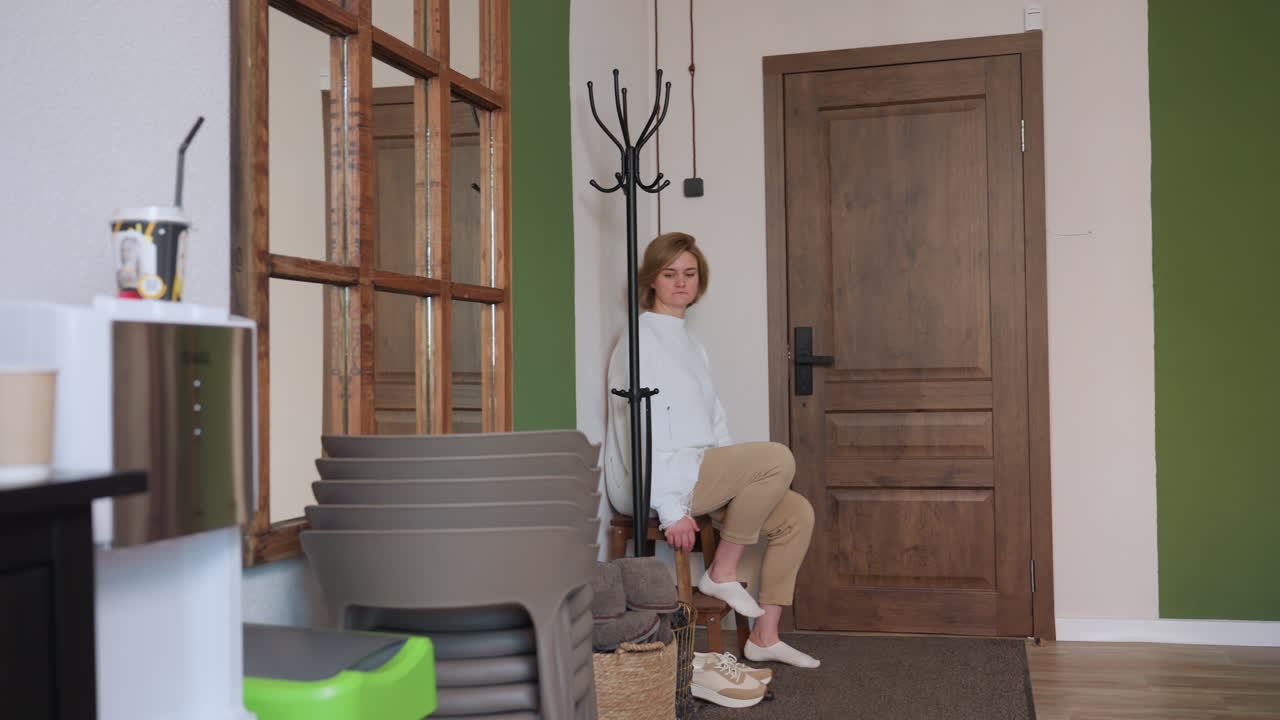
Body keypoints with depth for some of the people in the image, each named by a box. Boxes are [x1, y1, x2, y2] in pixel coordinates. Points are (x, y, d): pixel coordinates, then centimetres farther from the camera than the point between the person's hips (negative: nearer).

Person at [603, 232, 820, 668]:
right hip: (651, 484, -9)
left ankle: (764, 636, 5)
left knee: (797, 514, 0)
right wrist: (670, 510, -20)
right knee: (778, 457, -22)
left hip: (698, 476, 9)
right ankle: (722, 573, -10)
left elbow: (714, 424, 21)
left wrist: (739, 479, 8)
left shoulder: (692, 346, 22)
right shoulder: (642, 338, -7)